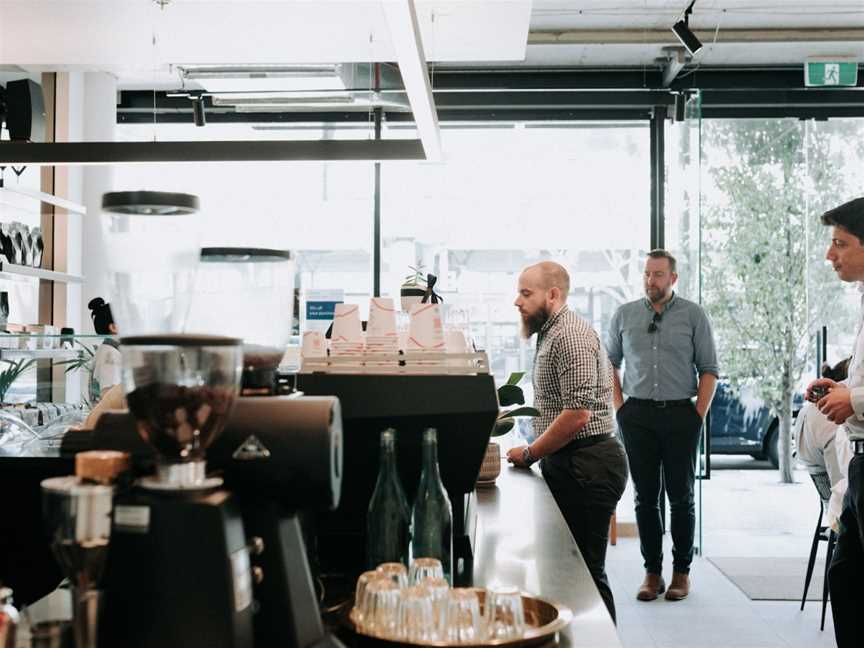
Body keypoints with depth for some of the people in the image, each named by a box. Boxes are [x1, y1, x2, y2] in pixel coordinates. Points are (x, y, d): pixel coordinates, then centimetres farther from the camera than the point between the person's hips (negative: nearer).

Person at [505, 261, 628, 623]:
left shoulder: (570, 336, -15)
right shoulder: (551, 334, 19)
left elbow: (577, 413, -22)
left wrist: (529, 453, -13)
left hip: (586, 467, -10)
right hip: (569, 465, 10)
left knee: (585, 571, -5)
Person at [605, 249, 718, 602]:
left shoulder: (693, 315, 2)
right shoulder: (624, 315, 8)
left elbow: (709, 370, 3)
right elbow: (608, 364, 14)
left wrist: (699, 414, -4)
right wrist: (619, 408, 5)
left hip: (680, 415, -2)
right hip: (638, 416, 2)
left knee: (681, 497, 4)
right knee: (645, 497, 6)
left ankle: (681, 572, 16)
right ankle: (652, 572, 15)